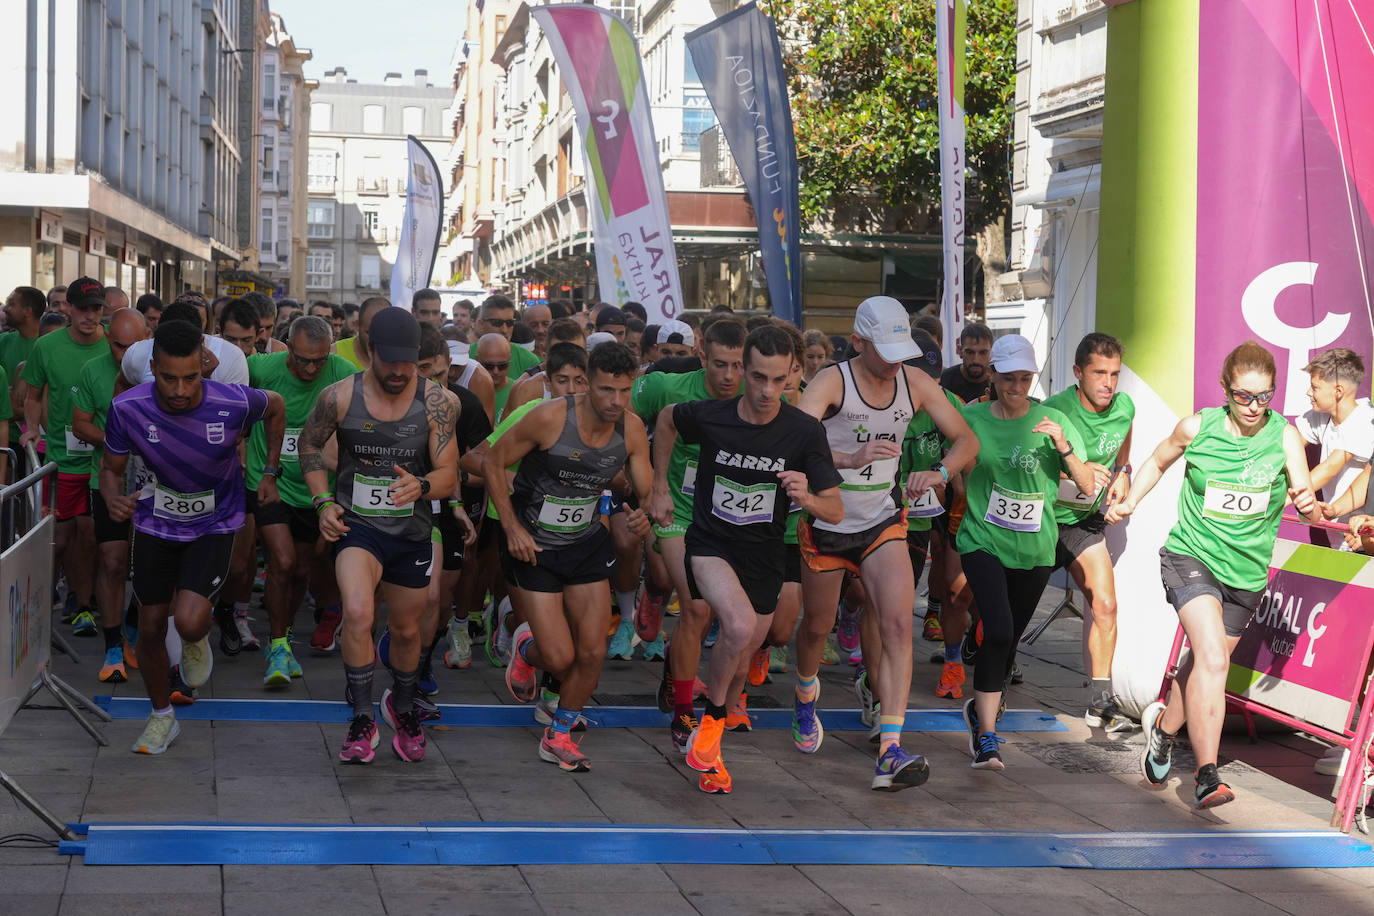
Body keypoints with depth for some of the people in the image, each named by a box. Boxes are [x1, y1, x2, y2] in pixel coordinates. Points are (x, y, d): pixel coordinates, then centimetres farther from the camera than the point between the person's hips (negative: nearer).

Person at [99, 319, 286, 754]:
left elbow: (275, 407, -1)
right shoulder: (127, 408, -22)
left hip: (215, 524, -2)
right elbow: (111, 468, -5)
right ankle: (162, 716, 32)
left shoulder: (234, 403, -26)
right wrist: (114, 500, -28)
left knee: (189, 621, -21)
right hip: (156, 520, 2)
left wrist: (270, 475, 2)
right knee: (151, 628, 7)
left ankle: (197, 639, 20)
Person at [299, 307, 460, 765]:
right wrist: (323, 501, -4)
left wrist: (421, 486, -32)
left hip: (411, 531, 2)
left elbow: (448, 474, -9)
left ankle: (402, 707, 48)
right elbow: (310, 445, 9)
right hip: (356, 524, -2)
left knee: (406, 629, 19)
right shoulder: (339, 397, -10)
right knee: (357, 612, -28)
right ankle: (363, 722, -12)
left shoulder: (437, 402, -9)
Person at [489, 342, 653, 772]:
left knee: (593, 651, 0)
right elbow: (493, 464, -11)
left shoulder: (632, 428, -10)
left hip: (588, 543, 4)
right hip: (535, 546, -4)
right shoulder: (550, 418, -23)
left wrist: (644, 518, -26)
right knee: (559, 657, -8)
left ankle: (559, 736, 23)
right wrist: (512, 529, -15)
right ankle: (526, 648, 31)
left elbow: (648, 492, -2)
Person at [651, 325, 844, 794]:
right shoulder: (709, 416, -16)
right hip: (711, 544, -2)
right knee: (740, 625, -31)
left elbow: (836, 510, -11)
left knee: (739, 664, 16)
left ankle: (710, 745, 45)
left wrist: (806, 497, -33)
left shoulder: (805, 432, -16)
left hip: (765, 557, 3)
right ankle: (712, 718, -6)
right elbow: (666, 420, 9)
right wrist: (660, 488, 11)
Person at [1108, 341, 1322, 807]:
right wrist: (1129, 502, 1)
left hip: (1246, 573, 3)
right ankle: (1206, 775, -24)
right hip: (1191, 557, -3)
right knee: (1212, 659, -24)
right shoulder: (1197, 428, -7)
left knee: (1206, 663, 18)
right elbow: (1157, 462, 14)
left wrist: (1310, 504, -33)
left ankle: (1164, 725, 48)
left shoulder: (1284, 436, -6)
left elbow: (1311, 510, -10)